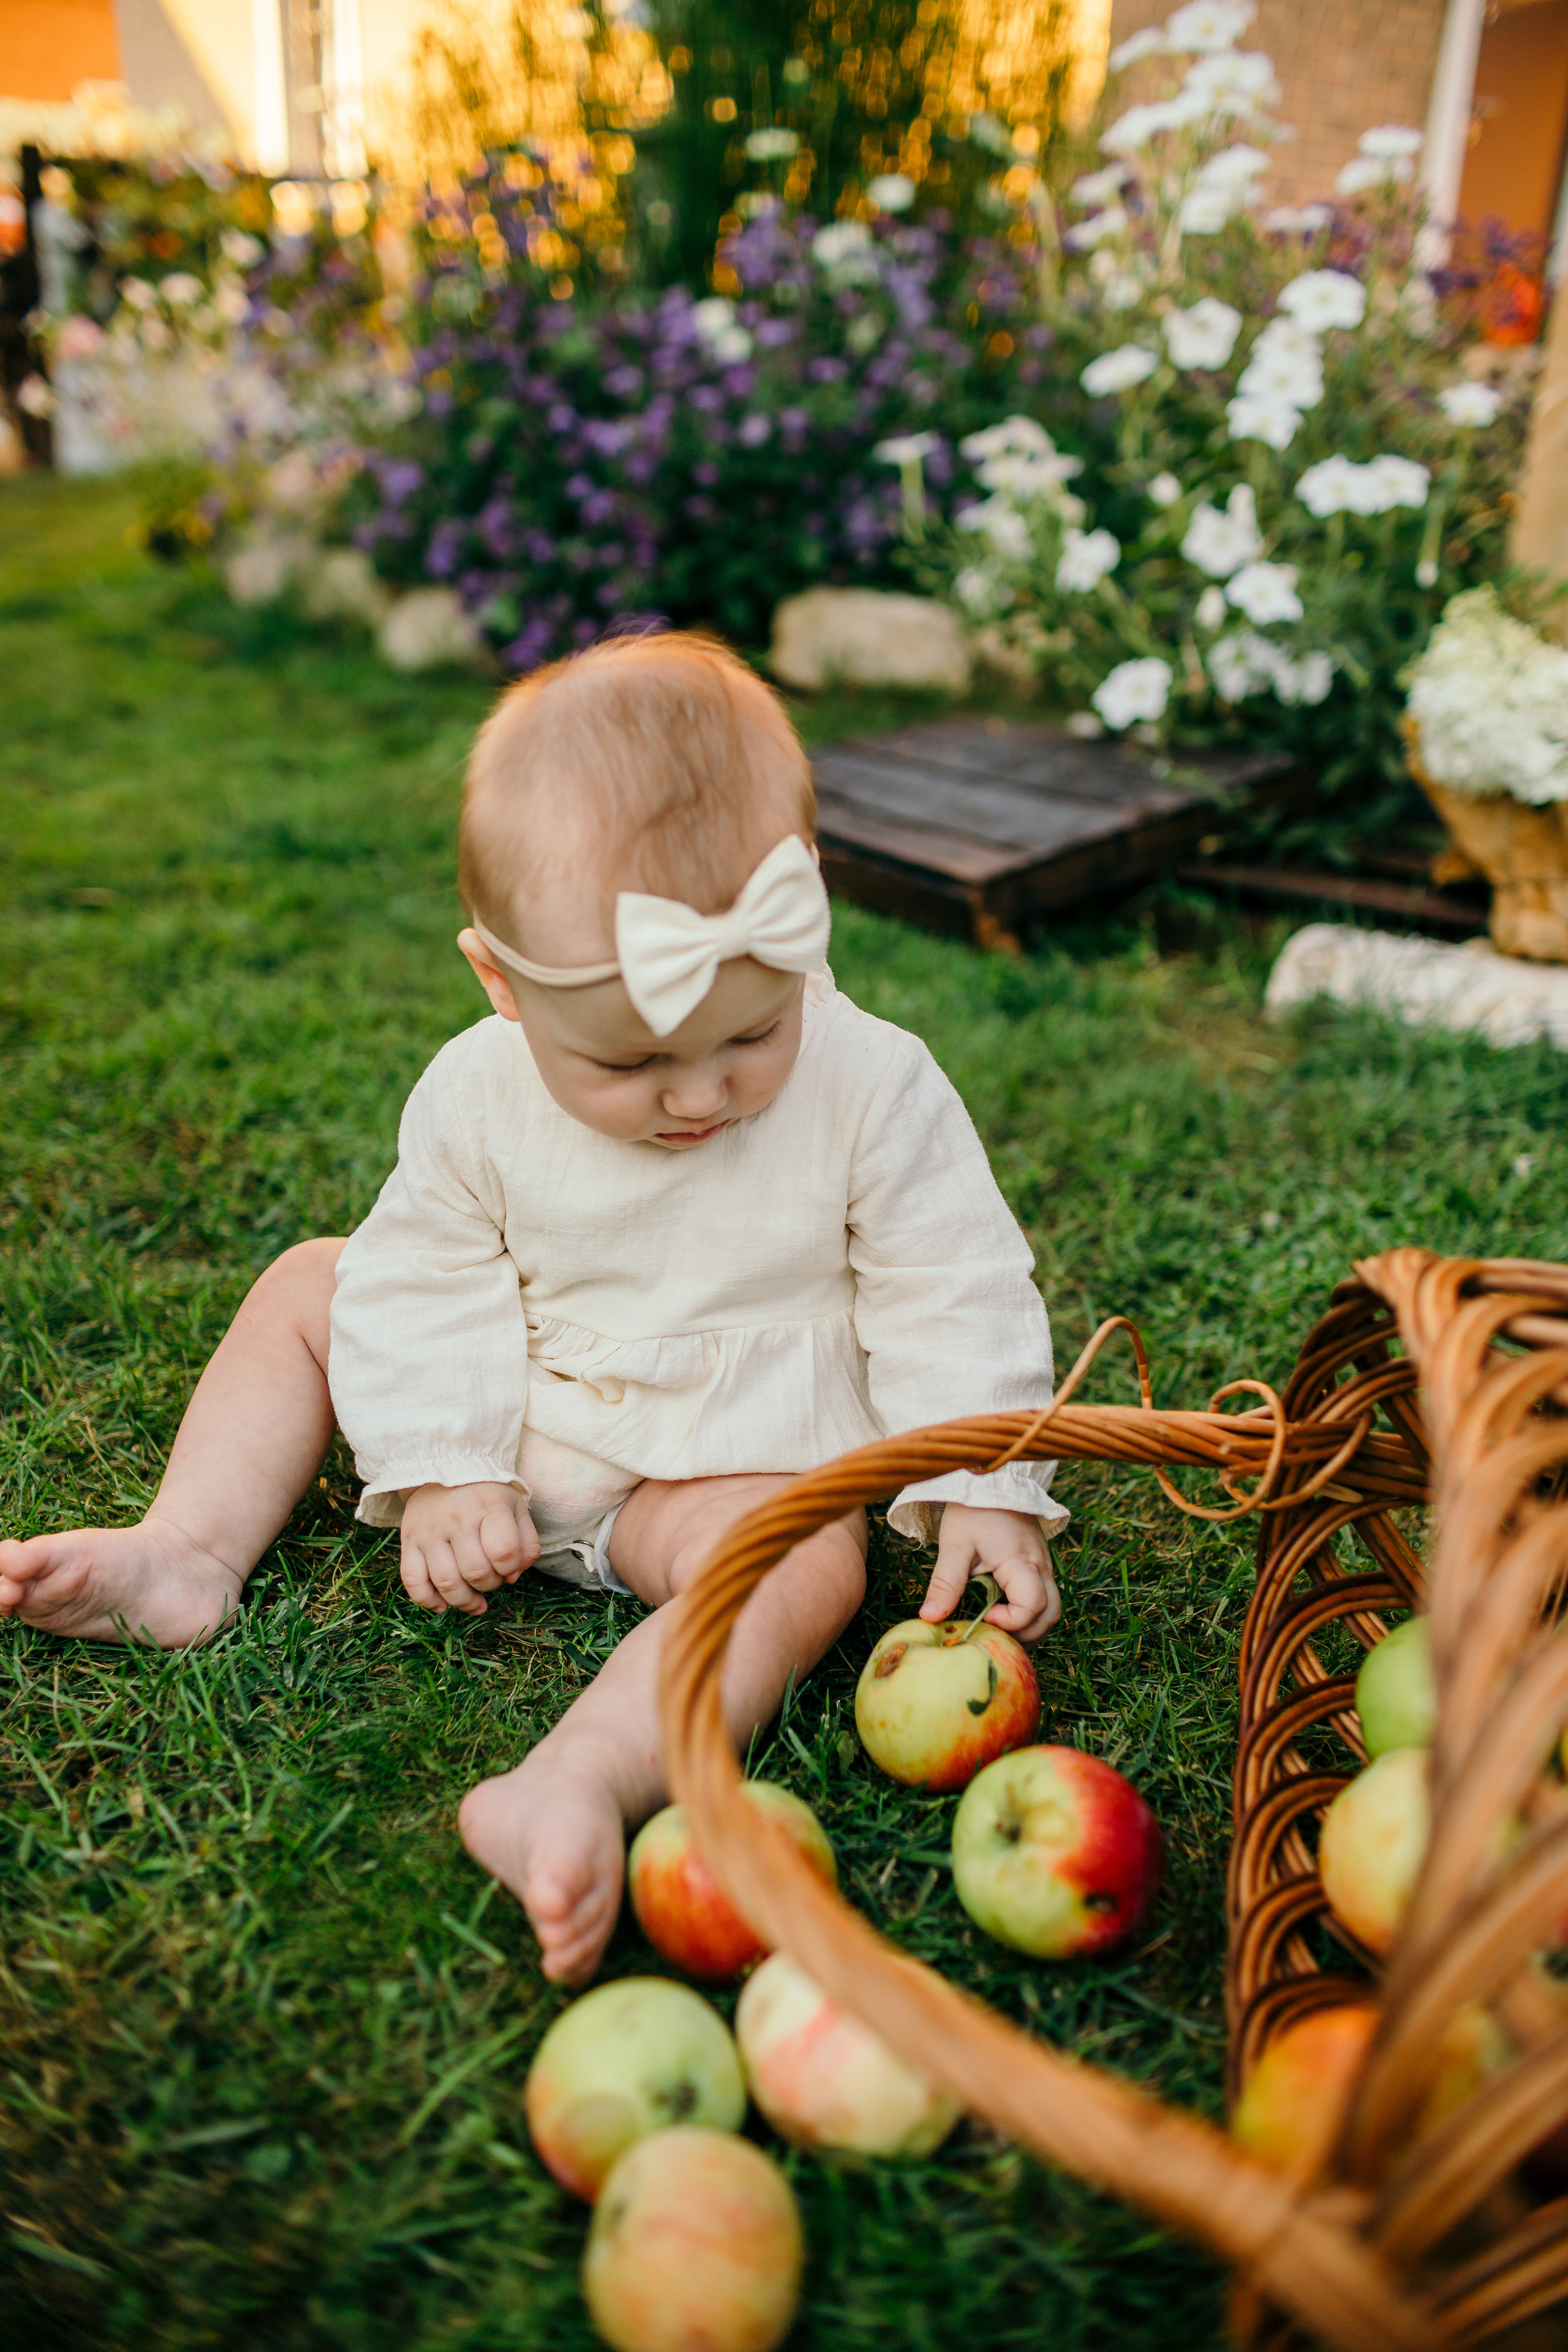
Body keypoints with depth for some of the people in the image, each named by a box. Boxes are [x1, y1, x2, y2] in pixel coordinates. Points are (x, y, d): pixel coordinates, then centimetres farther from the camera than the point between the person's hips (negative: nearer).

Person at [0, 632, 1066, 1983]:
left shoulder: (875, 1087, -20)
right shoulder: (477, 1093, -15)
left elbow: (955, 1298, -13)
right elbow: (426, 1279, -5)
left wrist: (984, 1490, -19)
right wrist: (440, 1473, -14)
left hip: (733, 1455, -3)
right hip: (512, 1437, 3)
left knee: (810, 1562, -33)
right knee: (311, 1284, 2)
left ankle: (576, 1784, -49)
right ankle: (188, 1556, -2)